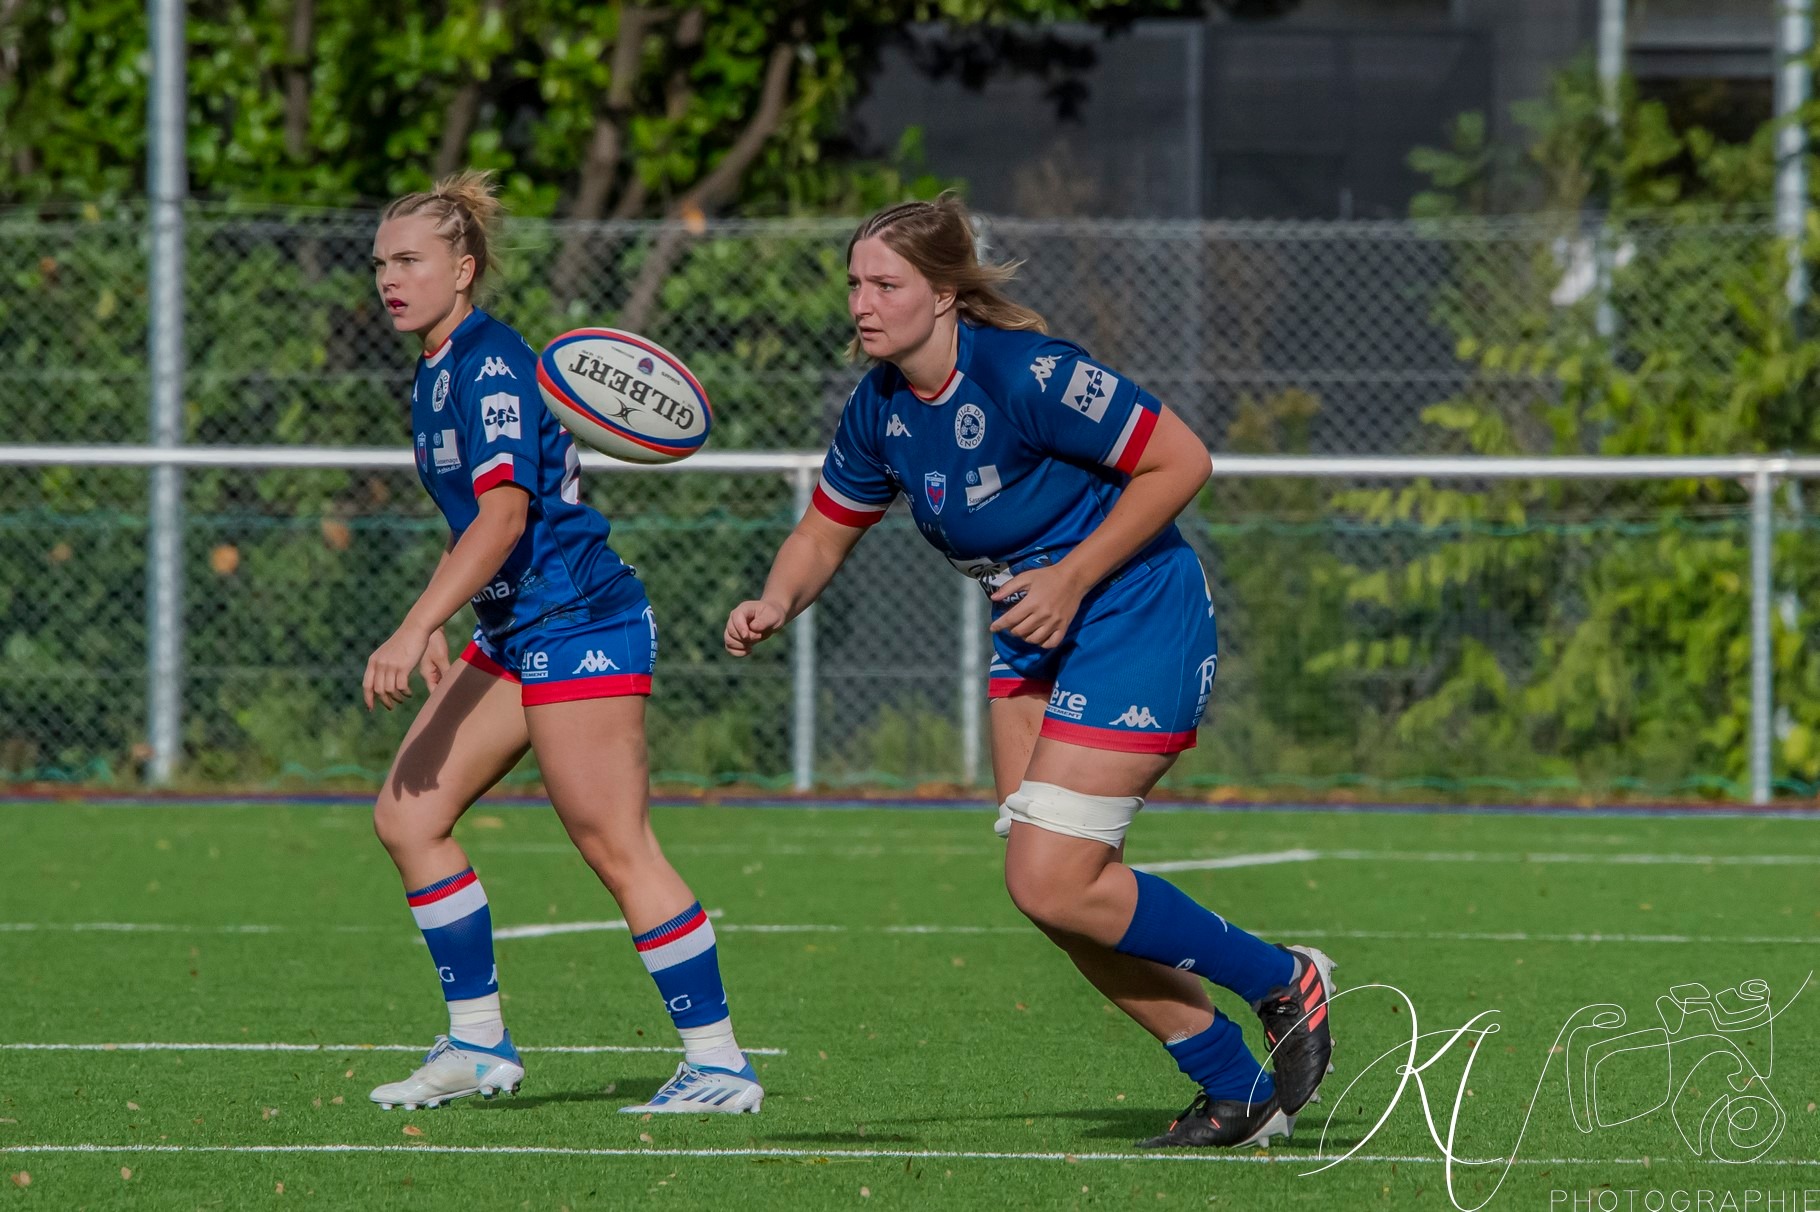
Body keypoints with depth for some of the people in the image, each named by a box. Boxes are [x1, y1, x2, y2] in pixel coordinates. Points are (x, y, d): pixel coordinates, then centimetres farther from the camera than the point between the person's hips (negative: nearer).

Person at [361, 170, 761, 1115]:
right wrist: (437, 629, 23)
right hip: (514, 636, 10)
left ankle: (718, 1064, -4)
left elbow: (505, 513, -27)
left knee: (616, 849, -9)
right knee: (407, 817, 6)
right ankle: (478, 1044, 11)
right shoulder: (437, 374, 14)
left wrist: (416, 630, -31)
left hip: (580, 627, -10)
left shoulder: (491, 365, -16)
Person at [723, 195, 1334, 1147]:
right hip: (1034, 641, 9)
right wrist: (775, 605, -9)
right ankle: (1238, 1093, 18)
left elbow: (1182, 461, -20)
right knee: (1059, 892, 5)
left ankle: (1283, 982, 6)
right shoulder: (880, 409, 0)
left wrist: (1074, 576, -21)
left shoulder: (1026, 374, -24)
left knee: (1051, 884, -14)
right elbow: (823, 534, 12)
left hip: (1134, 625, -9)